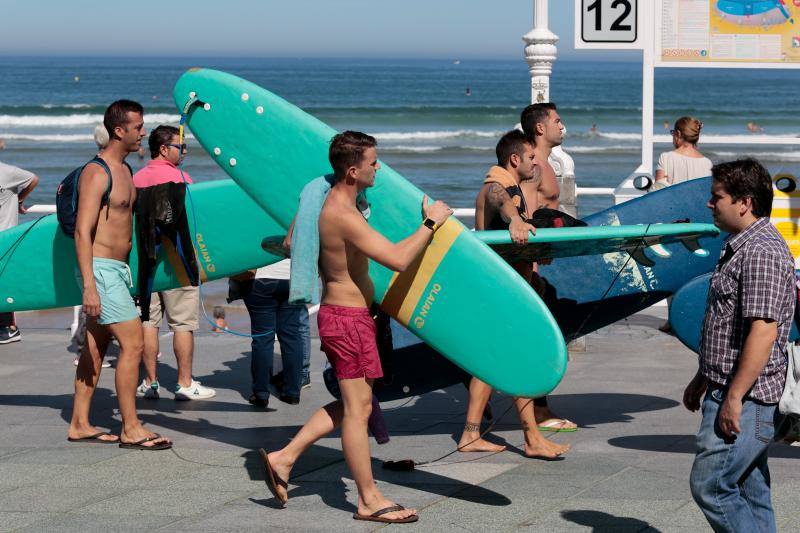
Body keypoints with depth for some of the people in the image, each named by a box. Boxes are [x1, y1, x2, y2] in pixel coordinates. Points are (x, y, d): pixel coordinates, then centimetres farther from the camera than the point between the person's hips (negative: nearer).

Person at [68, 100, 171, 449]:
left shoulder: (125, 171, 14)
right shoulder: (97, 173, -15)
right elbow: (82, 231, -20)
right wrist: (88, 286, -26)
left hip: (117, 269, 9)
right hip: (99, 269, -9)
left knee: (96, 347, 12)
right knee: (133, 343, -10)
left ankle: (79, 424, 17)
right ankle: (131, 430, -5)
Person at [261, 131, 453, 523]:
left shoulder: (333, 202, 9)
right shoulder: (344, 216, -24)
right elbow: (398, 259, -30)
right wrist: (430, 223, -18)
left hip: (338, 311, 10)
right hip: (347, 318, -10)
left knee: (354, 404, 17)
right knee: (357, 407, -2)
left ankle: (284, 458, 18)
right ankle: (369, 500, 7)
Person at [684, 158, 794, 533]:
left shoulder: (762, 253, -18)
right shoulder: (742, 248, 17)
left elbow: (763, 332, -25)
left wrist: (734, 397, -25)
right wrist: (702, 378, 27)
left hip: (744, 396, -11)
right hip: (731, 392, 11)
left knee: (710, 485, -11)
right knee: (749, 491, 11)